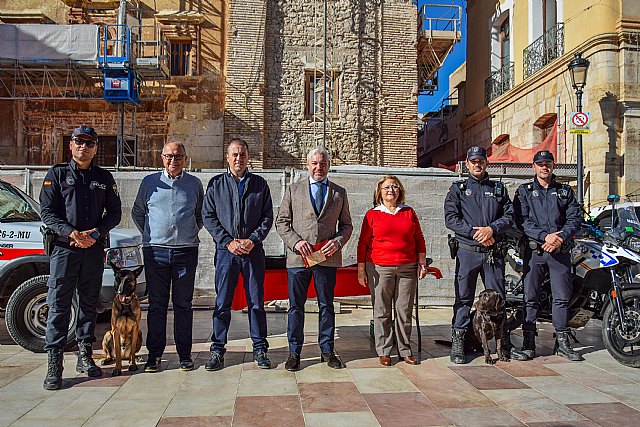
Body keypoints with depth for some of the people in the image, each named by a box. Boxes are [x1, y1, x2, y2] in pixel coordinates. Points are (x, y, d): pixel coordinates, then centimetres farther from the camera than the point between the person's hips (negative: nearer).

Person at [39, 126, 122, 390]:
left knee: (89, 303, 9)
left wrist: (96, 233, -7)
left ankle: (84, 356, 20)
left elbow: (114, 212, 10)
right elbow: (46, 212, 0)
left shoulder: (104, 177, 12)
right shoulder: (57, 174, 7)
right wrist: (70, 233, -15)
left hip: (94, 249, 3)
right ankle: (54, 362, 1)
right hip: (64, 248, -2)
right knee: (59, 304, -4)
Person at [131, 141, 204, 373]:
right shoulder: (149, 182, 8)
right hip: (155, 251, 0)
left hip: (186, 251, 0)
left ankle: (184, 354, 13)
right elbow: (137, 212, 19)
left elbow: (201, 215, 20)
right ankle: (154, 354, 14)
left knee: (183, 304, 5)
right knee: (157, 304, 4)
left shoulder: (194, 184, 8)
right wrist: (149, 234, 13)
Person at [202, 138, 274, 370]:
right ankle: (217, 351, 14)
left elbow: (267, 216, 5)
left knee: (256, 302, 6)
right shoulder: (215, 184, 7)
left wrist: (253, 240, -8)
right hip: (226, 250, 0)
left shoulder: (260, 184, 8)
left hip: (254, 250, 0)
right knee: (222, 303, 3)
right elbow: (208, 216, 3)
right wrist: (228, 241, -7)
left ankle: (260, 349, 18)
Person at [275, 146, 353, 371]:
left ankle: (327, 350, 22)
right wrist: (295, 241, -10)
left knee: (326, 305, 9)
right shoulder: (294, 190, 8)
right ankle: (294, 352, 17)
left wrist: (338, 241, -7)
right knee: (296, 306, 5)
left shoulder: (339, 192, 11)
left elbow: (346, 224, 13)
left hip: (328, 257, 1)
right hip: (298, 256, -1)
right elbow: (281, 221, 6)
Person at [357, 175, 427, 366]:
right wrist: (361, 269, -1)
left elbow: (419, 240, 15)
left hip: (407, 269, 2)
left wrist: (422, 264, 10)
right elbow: (363, 243, 3)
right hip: (380, 269, -2)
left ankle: (405, 350, 17)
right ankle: (384, 351, 13)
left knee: (405, 311, 6)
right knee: (382, 312, 3)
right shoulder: (372, 214, 4)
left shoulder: (409, 213, 12)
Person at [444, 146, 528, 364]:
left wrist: (492, 229, -12)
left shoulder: (499, 189, 15)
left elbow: (509, 216, 7)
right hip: (467, 251, -2)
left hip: (493, 252, 2)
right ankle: (457, 343, 8)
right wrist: (475, 232, -14)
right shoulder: (458, 189, 8)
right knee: (464, 298, 1)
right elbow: (450, 218, -4)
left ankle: (504, 343, 18)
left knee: (498, 298, 9)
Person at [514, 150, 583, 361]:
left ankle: (562, 342, 11)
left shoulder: (565, 191, 16)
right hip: (534, 249, -2)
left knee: (562, 296, 2)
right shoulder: (524, 191, 9)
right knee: (530, 297, -1)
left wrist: (560, 237, -11)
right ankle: (528, 342, 5)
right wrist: (545, 236, -15)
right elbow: (522, 221, -3)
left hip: (560, 249, 2)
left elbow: (575, 219, 6)